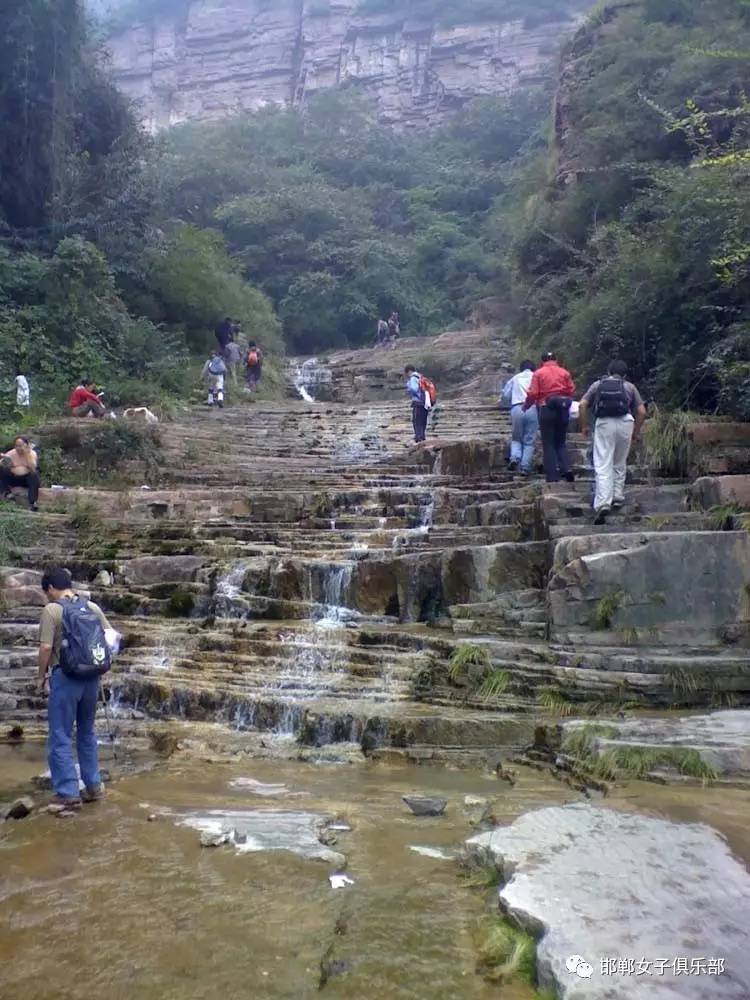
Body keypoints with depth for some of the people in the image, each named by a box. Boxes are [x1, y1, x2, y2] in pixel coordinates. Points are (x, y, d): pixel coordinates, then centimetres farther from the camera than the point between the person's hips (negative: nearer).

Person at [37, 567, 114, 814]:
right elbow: (112, 637, 9)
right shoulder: (93, 608, 8)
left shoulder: (51, 610, -8)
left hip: (65, 678, -6)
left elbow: (46, 648, -13)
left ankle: (68, 794, 2)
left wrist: (41, 677, 0)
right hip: (92, 678, 6)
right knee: (87, 733, 18)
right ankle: (94, 786, 22)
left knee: (60, 738, 2)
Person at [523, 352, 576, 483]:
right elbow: (572, 391, 1)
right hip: (563, 409, 3)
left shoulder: (538, 373, -1)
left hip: (546, 409, -3)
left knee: (548, 444, 3)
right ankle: (566, 469, -4)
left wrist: (526, 406, 10)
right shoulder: (564, 372, 5)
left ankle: (552, 476, 0)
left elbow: (532, 393, -7)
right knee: (561, 442, 16)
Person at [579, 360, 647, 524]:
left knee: (603, 466, -6)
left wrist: (584, 425, 14)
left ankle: (603, 503, -21)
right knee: (620, 463, 19)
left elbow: (583, 404, 7)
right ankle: (618, 498, 23)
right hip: (625, 423, 1)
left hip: (604, 423, -1)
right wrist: (636, 432, 22)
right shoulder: (630, 386, 20)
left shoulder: (598, 384, 20)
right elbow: (642, 412, 12)